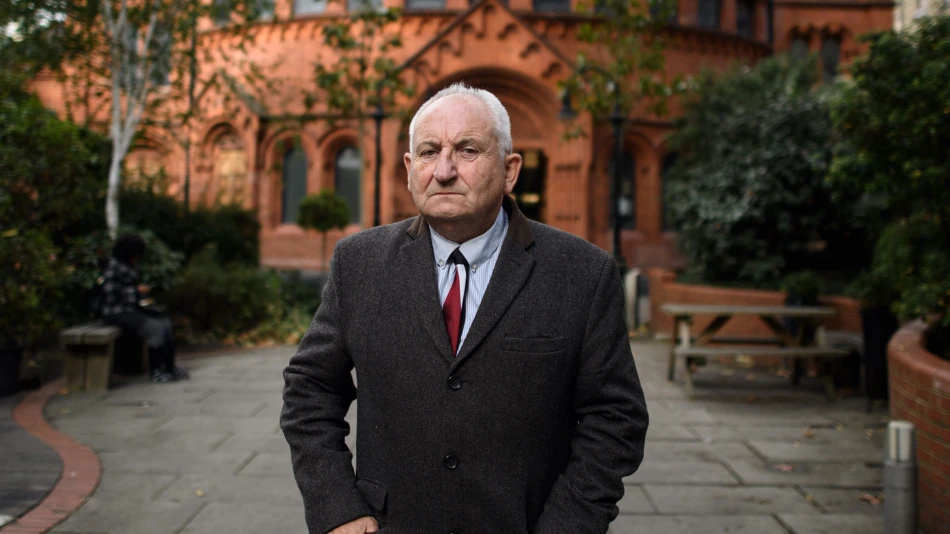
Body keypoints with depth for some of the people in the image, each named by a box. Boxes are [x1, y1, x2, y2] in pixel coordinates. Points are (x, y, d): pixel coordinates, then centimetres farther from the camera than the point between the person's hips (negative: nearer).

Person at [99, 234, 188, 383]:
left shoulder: (128, 266, 17)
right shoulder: (113, 265, -12)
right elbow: (111, 292, -20)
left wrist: (139, 289, 4)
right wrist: (137, 291, -12)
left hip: (130, 309, 10)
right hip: (116, 313, -10)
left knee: (165, 323, -4)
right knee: (156, 327, -23)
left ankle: (170, 367, -4)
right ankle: (155, 371, -14)